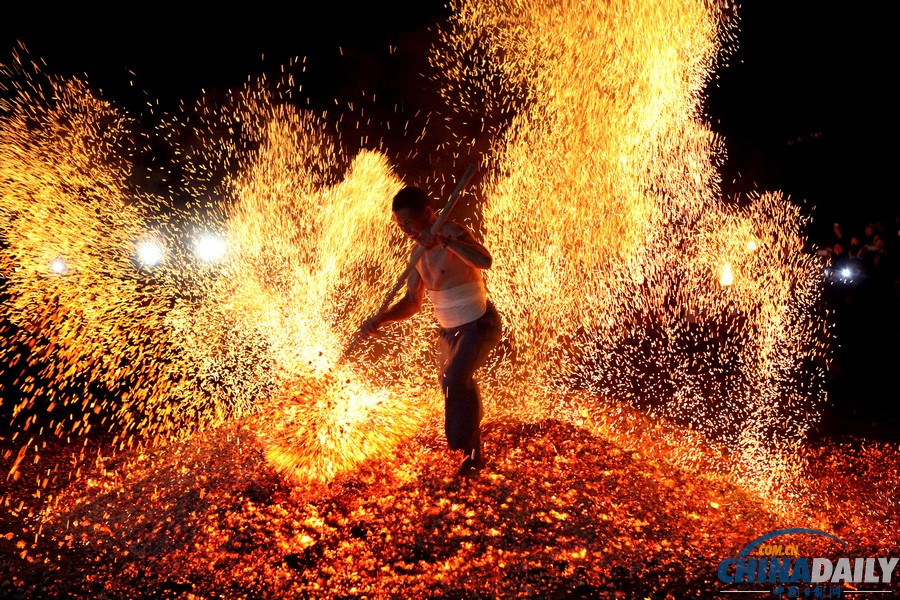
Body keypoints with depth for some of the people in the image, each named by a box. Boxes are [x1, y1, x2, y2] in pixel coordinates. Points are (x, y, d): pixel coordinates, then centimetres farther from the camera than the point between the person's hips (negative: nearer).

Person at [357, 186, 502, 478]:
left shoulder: (453, 232, -21)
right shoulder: (420, 252, 3)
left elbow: (485, 260, -42)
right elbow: (412, 303, 5)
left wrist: (444, 241, -50)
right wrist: (379, 319, -10)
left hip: (479, 324, -9)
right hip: (450, 329, 9)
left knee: (455, 379, -26)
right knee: (448, 380, 22)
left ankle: (473, 451, -11)